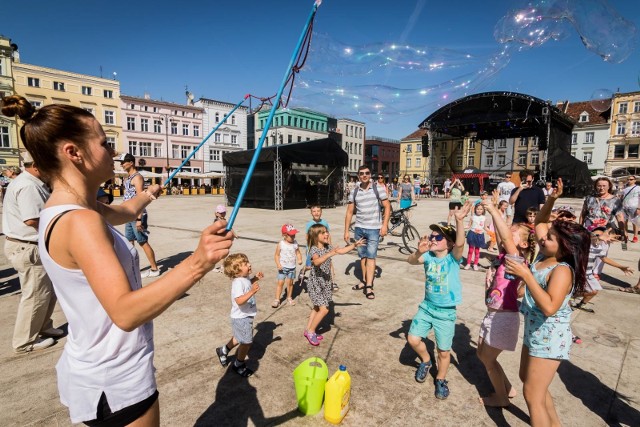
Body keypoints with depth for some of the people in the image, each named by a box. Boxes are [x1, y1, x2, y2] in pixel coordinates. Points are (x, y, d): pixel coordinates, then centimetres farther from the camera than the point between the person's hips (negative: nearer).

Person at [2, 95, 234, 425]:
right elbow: (125, 312, -38)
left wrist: (148, 195, 41)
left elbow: (124, 212, 23)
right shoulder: (79, 221, -29)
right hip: (115, 383, -9)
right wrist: (195, 265, -49)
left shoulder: (64, 211, 2)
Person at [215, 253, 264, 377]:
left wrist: (255, 278, 6)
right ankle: (239, 364, 28)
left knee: (239, 338, 28)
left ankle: (223, 351, 48)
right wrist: (252, 292, -50)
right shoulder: (238, 282, -30)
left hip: (245, 316, 9)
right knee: (246, 341, 6)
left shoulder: (244, 278, -2)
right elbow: (239, 301, -40)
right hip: (241, 317, -9)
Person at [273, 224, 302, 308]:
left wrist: (299, 259, -14)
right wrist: (278, 264, -19)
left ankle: (289, 298, 32)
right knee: (280, 283, -2)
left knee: (290, 282, 13)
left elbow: (298, 253, 6)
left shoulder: (295, 244, -2)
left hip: (292, 267, 3)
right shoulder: (281, 244, -11)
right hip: (283, 267, -3)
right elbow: (277, 255, -6)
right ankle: (277, 300, 9)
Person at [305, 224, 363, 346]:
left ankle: (308, 330, 30)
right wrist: (329, 254, -52)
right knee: (324, 309, -10)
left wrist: (354, 245, 6)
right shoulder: (314, 249, -21)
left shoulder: (328, 247, 2)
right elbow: (316, 261, -41)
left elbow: (341, 251, 12)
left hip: (325, 283, 8)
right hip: (315, 283, -8)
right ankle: (311, 331, 7)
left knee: (317, 308, 17)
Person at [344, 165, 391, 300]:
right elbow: (349, 212, 8)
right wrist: (346, 231, 5)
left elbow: (387, 207, -2)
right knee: (362, 256, 13)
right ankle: (364, 281, 27)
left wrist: (384, 225, -10)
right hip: (359, 228, 4)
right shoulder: (354, 192, 6)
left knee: (371, 256, -6)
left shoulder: (378, 189, -3)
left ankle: (369, 287, -4)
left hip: (374, 228, -4)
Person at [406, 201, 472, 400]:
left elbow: (460, 243, -34)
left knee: (444, 351, 9)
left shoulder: (453, 258, -14)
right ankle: (425, 361, 34)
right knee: (413, 339, 3)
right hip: (426, 307, 3)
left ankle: (441, 380, 36)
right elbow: (411, 261, -23)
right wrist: (419, 252, -45)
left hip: (446, 312, -3)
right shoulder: (428, 256, -6)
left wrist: (459, 221, -49)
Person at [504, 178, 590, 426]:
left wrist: (526, 275, -37)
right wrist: (551, 199, -5)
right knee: (528, 379, 27)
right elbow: (539, 222, 10)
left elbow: (549, 307, -38)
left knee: (532, 394, 2)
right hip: (534, 331, 10)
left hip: (549, 337, -9)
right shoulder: (544, 255, -3)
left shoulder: (562, 271, -26)